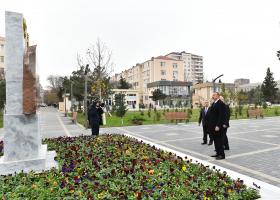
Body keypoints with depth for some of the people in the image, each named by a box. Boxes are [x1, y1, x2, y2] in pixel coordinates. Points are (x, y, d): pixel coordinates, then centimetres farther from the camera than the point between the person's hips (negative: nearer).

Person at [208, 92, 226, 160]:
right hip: (213, 125, 9)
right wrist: (210, 125, 12)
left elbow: (221, 116, -18)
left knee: (219, 140, -2)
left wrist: (218, 126, -22)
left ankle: (222, 155, 8)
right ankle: (218, 153, 24)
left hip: (217, 126, -9)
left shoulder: (220, 104, -13)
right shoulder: (213, 103, 14)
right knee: (215, 140, 14)